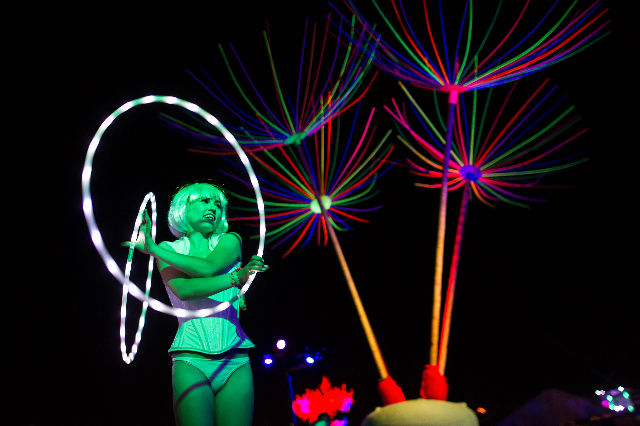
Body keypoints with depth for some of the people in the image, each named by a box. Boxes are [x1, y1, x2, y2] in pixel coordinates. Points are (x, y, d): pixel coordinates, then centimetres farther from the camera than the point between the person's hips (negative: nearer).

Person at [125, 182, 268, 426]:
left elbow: (207, 268, -8)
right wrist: (236, 278, -18)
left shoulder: (230, 241, 13)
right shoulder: (170, 250, 11)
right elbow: (183, 290, -9)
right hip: (191, 360, -1)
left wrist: (154, 249, -3)